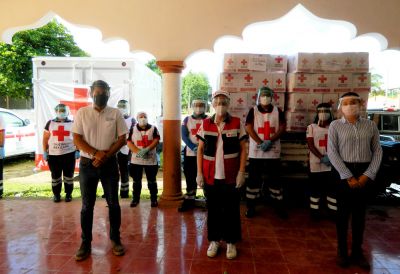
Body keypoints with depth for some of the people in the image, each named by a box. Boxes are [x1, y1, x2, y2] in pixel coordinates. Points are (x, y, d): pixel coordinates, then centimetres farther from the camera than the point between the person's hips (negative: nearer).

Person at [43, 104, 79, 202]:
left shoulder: (72, 124, 4)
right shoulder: (50, 123, 6)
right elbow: (45, 139, 8)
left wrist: (77, 151, 0)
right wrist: (45, 151, 3)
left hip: (69, 153, -1)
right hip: (53, 154, 1)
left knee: (69, 175, 6)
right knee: (55, 176, 9)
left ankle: (68, 194, 18)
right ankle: (56, 194, 21)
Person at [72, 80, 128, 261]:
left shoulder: (115, 114, 1)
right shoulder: (82, 113, 2)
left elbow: (122, 139, -2)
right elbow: (76, 139, -3)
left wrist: (105, 156, -13)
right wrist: (96, 153, -16)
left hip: (109, 164, 0)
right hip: (87, 164, 0)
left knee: (113, 203, 8)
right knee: (87, 205, 8)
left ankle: (115, 239, 24)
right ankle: (86, 243, 22)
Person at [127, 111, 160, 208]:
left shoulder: (153, 128, 5)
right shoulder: (133, 129, 6)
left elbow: (156, 140, -6)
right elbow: (129, 143, -2)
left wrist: (146, 149, -20)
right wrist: (138, 152, -17)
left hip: (151, 159, -1)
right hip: (136, 159, 1)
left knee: (152, 181, 5)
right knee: (136, 181, 9)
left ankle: (154, 199, 15)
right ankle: (135, 198, 22)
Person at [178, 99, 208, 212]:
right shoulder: (187, 120, 7)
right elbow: (184, 136, -1)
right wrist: (194, 147, -15)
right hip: (190, 153, 2)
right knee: (190, 177, 8)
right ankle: (189, 200, 19)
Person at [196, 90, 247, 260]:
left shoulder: (237, 124, -2)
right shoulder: (205, 124, 2)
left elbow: (243, 149, 0)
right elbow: (200, 150, 5)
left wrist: (241, 172, -7)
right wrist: (199, 173, -1)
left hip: (231, 176, -1)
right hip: (210, 176, 1)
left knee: (232, 210, 9)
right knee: (212, 209, 12)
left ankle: (231, 242, 26)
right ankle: (214, 240, 28)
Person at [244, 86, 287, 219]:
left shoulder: (277, 111, 9)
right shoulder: (253, 110, 4)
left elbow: (282, 127, -1)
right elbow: (249, 128, -6)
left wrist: (270, 141, -15)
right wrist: (260, 143, -16)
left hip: (273, 151, 1)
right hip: (255, 151, -1)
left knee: (274, 178, 7)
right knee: (254, 178, 3)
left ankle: (279, 206, 18)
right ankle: (251, 206, 13)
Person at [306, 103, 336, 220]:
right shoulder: (311, 127, 3)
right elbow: (310, 145, -5)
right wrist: (322, 157, -17)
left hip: (331, 163, 2)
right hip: (316, 163, -1)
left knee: (332, 188, 4)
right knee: (315, 188, 6)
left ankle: (333, 211, 14)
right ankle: (315, 210, 17)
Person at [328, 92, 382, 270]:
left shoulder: (370, 125, 5)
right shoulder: (335, 125, -1)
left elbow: (377, 151, 4)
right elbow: (332, 152, -7)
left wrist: (368, 174, -8)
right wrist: (348, 176, -12)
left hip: (365, 172, 2)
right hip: (344, 171, -2)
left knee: (360, 212, 10)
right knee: (343, 211, 6)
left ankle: (357, 251, 24)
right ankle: (342, 250, 20)